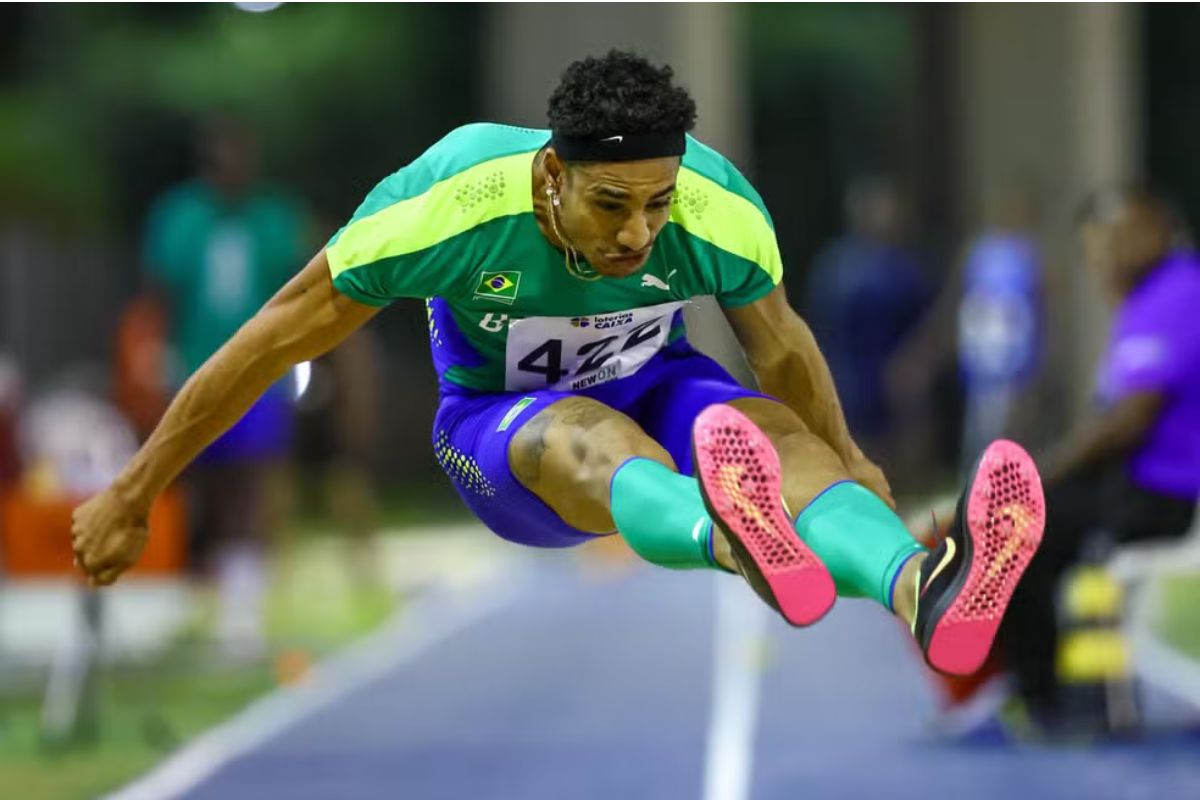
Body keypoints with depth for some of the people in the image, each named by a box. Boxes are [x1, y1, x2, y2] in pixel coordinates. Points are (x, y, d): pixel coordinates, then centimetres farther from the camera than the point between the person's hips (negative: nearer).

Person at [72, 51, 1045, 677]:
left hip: (655, 388, 2)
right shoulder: (449, 204, -29)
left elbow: (781, 343, 0)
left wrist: (846, 461, 17)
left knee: (776, 430, -33)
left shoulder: (720, 211, -23)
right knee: (583, 438, -40)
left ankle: (921, 591, -66)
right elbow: (277, 339, -18)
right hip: (497, 424, -2)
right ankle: (740, 546, -76)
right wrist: (131, 499, -12)